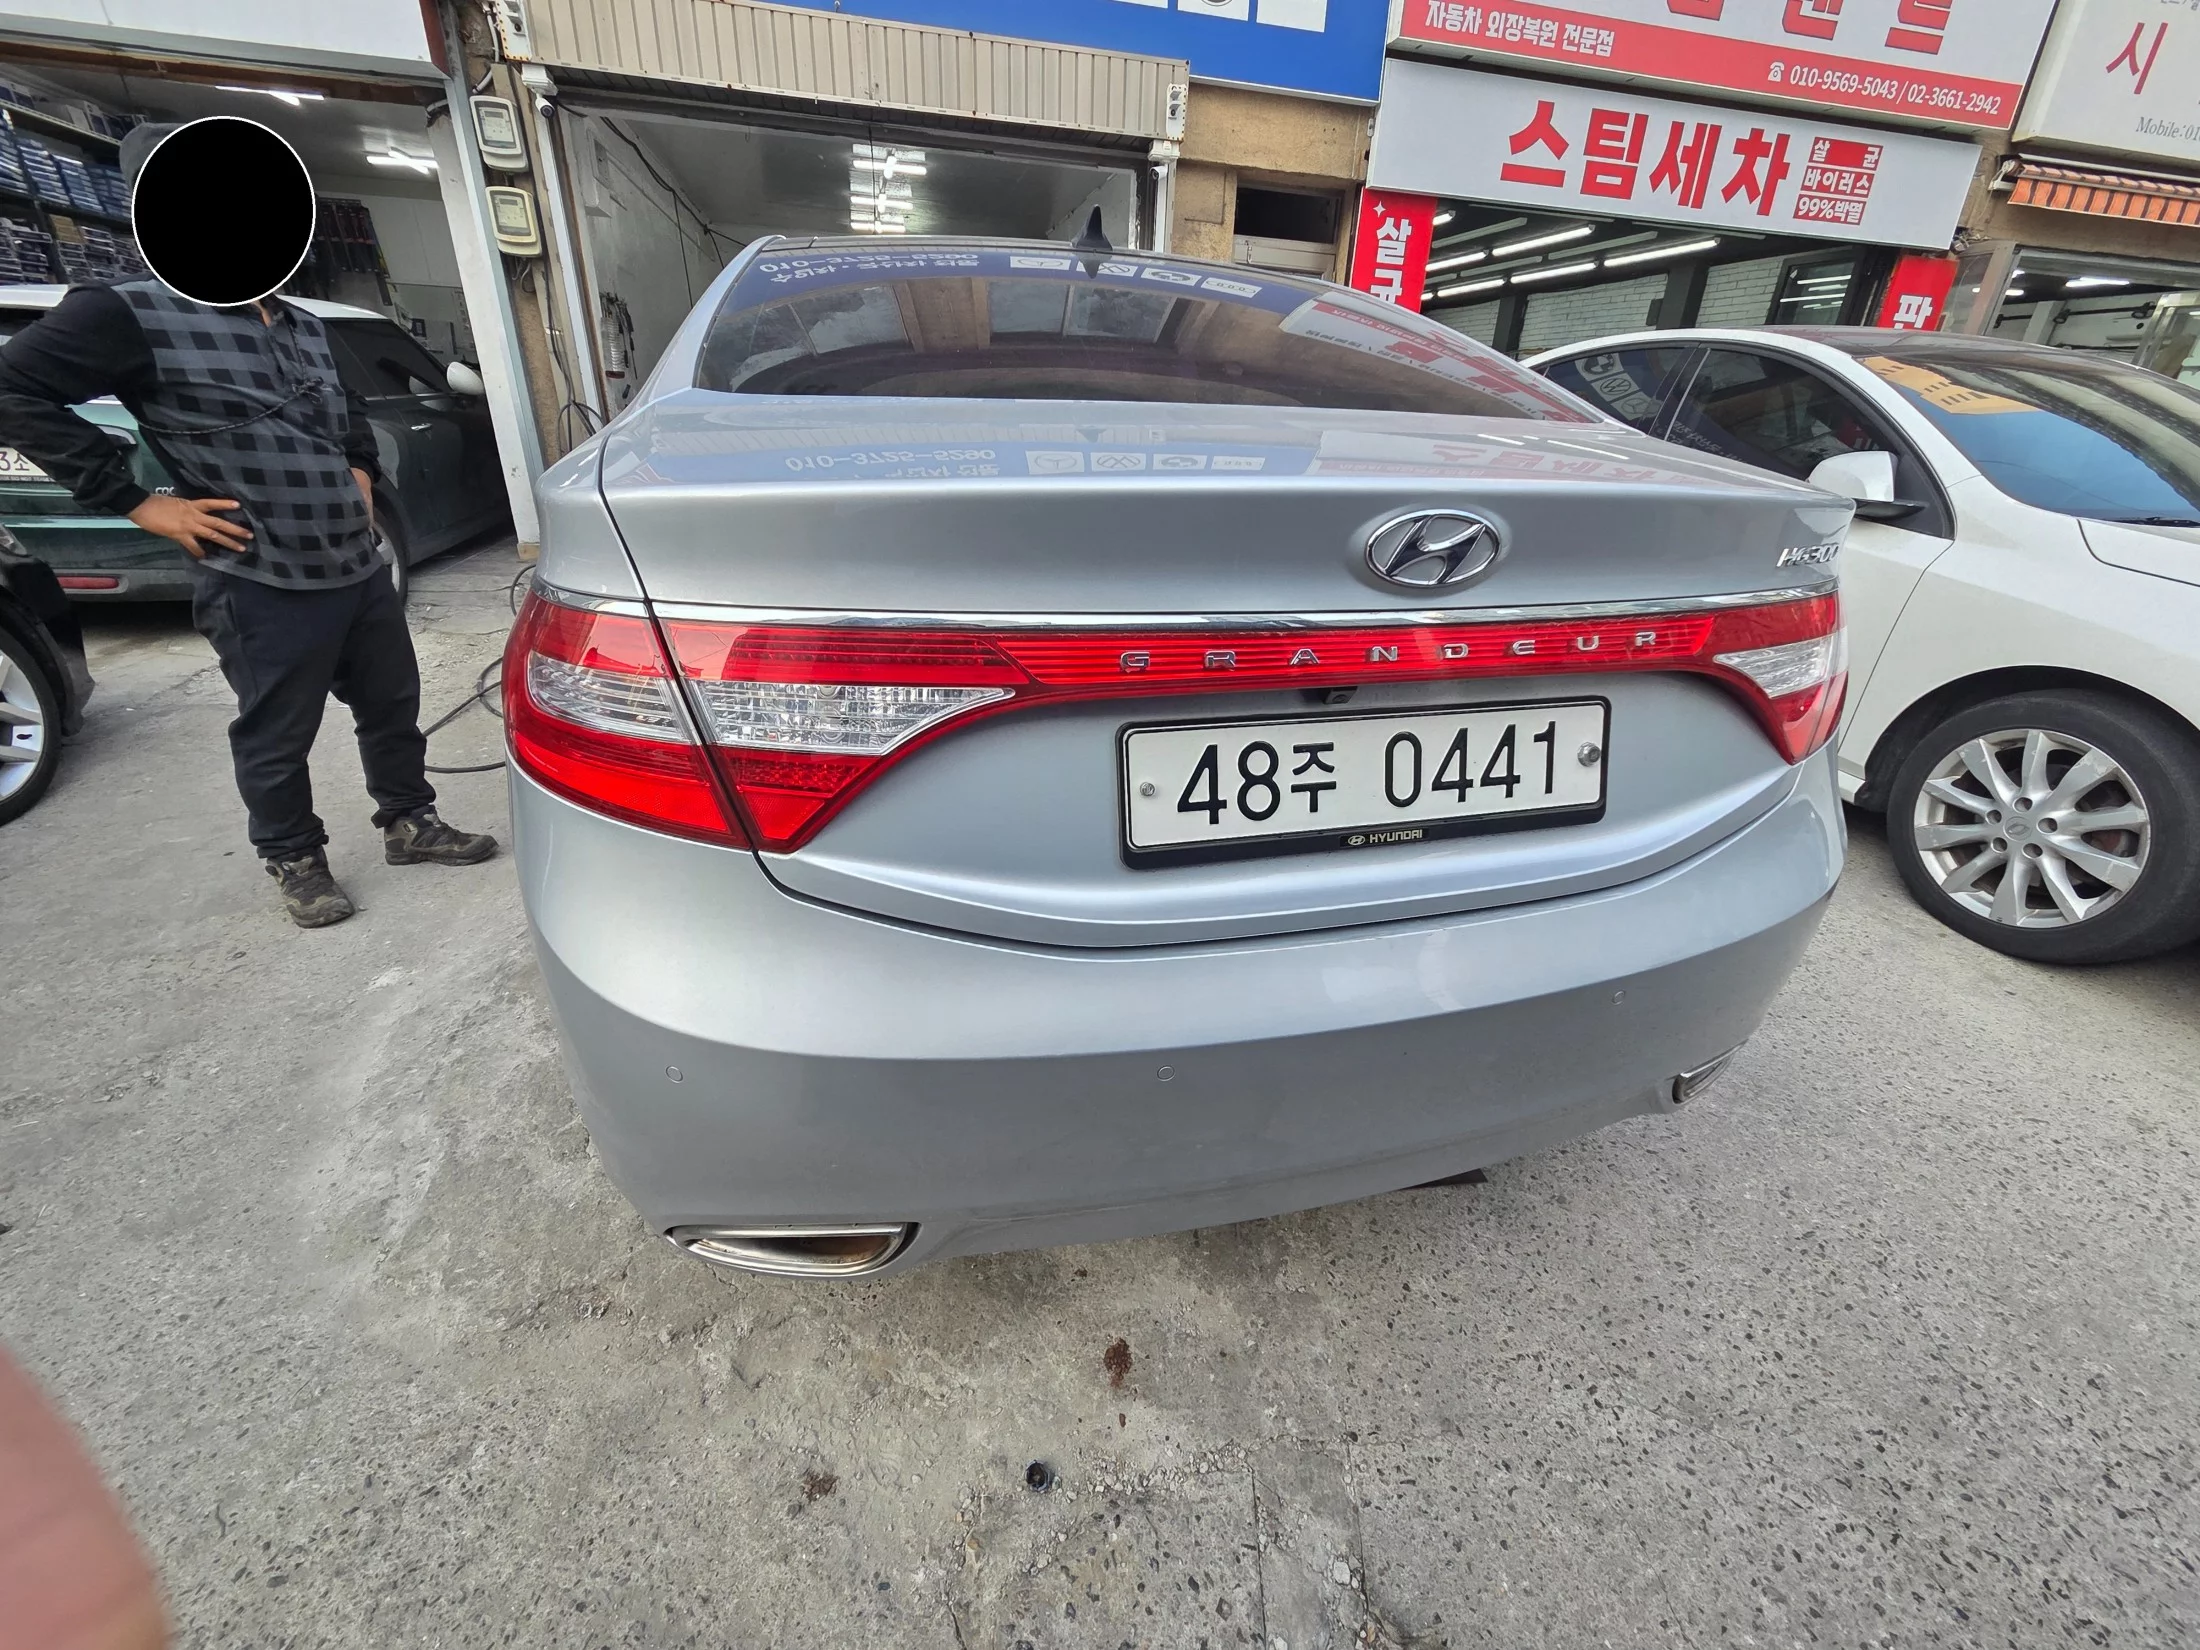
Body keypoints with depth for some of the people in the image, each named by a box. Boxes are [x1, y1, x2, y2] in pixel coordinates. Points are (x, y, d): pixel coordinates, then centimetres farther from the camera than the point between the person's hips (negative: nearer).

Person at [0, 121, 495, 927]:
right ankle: (296, 862, 24)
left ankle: (410, 823, 32)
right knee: (276, 742, 7)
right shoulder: (134, 314, -8)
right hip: (263, 589, -6)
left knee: (393, 705, 15)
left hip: (361, 570, 6)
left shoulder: (304, 326, 14)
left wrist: (361, 475, 15)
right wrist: (137, 503, -12)